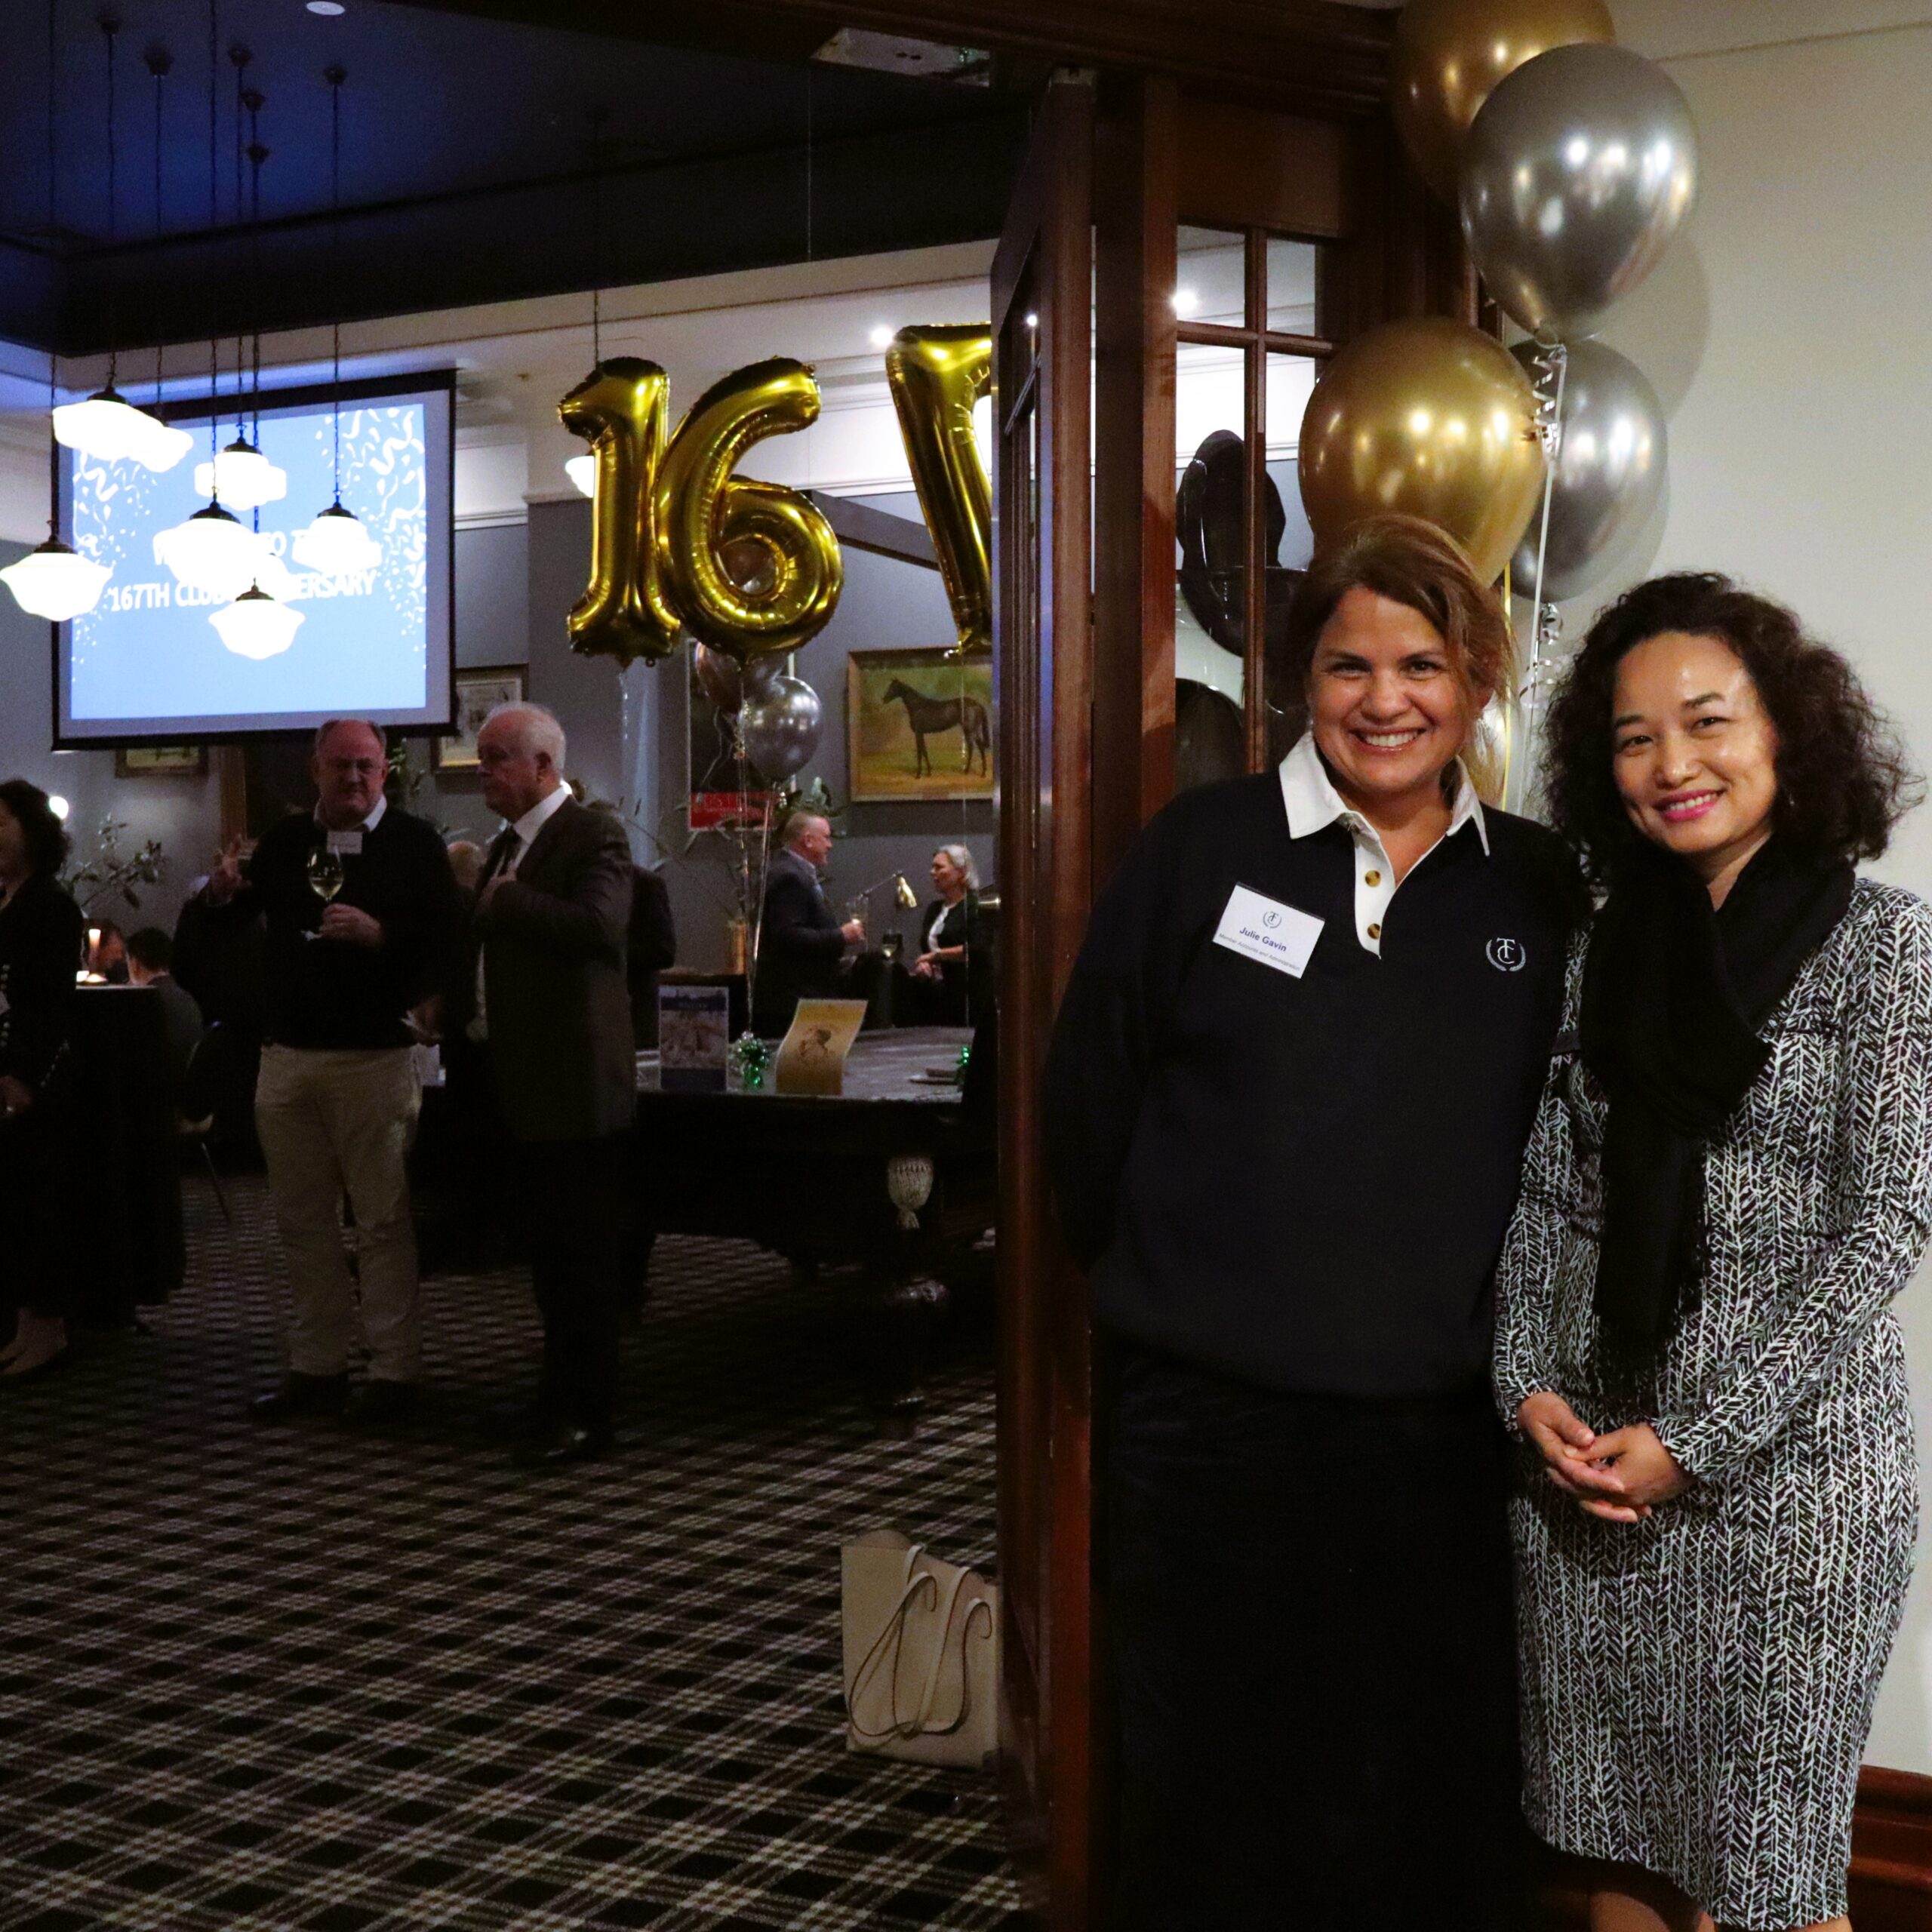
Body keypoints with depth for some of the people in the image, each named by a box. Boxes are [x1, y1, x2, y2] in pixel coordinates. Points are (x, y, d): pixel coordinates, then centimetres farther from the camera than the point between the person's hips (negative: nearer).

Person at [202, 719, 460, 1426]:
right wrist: (221, 895, -4)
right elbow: (241, 917, 18)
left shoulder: (413, 842, -2)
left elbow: (443, 938, -11)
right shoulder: (284, 840, 12)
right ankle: (315, 1368, 20)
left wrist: (378, 934, -28)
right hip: (289, 1053, 5)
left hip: (375, 1056, -5)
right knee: (302, 1220, 10)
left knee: (382, 1220, 0)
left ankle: (394, 1372, 6)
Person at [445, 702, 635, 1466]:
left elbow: (596, 925, -27)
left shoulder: (594, 835, -10)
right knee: (548, 1248, 16)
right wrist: (464, 1045, 16)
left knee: (582, 1251, -2)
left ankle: (586, 1411, 5)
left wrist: (503, 902, -17)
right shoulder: (508, 846, 18)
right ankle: (560, 1394, 27)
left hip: (574, 1082, -9)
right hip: (521, 1083, 9)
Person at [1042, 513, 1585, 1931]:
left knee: (1441, 1812, 13)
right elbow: (1089, 1096, 3)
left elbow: (1566, 1137, 12)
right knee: (1214, 1810, 12)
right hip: (1211, 1419, -1)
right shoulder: (1201, 848, -2)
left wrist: (1489, 1322, 8)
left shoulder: (1540, 890, 3)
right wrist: (1154, 1283, 6)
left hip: (1443, 1432, 2)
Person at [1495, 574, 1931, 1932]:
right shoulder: (1610, 952, 9)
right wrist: (1529, 1388, -4)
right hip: (1582, 1463, 4)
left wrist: (1698, 1440, -14)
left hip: (1785, 1465, -4)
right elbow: (1550, 1200, 10)